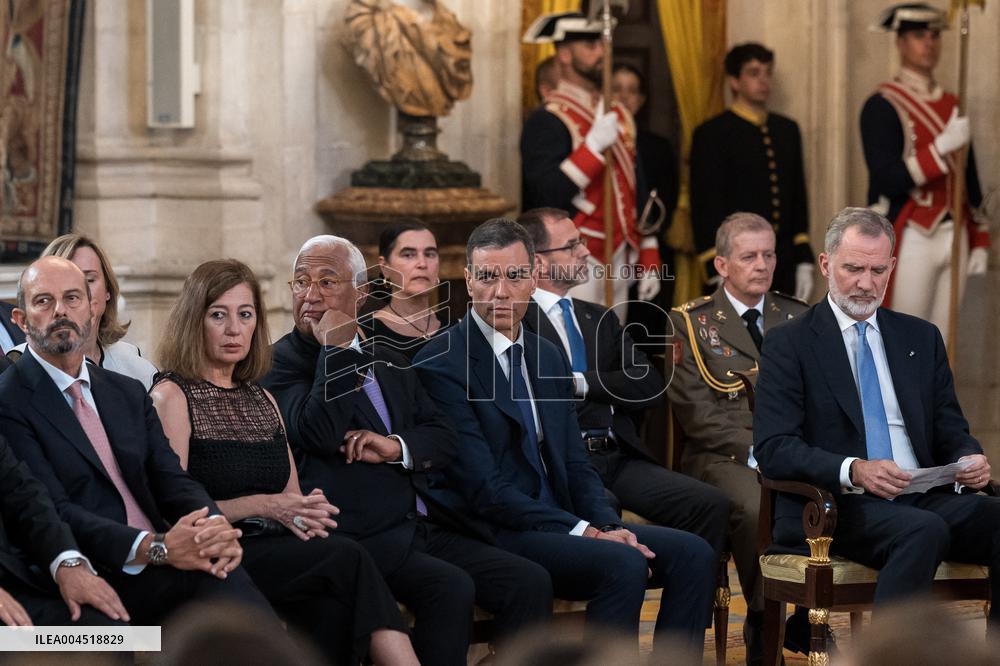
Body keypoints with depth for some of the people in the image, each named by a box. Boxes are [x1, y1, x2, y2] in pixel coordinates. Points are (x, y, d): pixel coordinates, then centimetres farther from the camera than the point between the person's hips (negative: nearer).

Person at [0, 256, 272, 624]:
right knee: (205, 578, -31)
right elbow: (54, 512, -12)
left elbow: (171, 479, 12)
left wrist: (215, 525, -12)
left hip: (158, 567, 6)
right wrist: (155, 548, -23)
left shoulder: (128, 393, 22)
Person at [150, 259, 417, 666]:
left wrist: (309, 512, -3)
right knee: (347, 559, -30)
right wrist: (262, 506, -16)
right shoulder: (172, 396, 0)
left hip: (278, 550, 6)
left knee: (334, 602, -30)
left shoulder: (262, 399, 21)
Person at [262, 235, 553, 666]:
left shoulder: (388, 362, 22)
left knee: (530, 582, -10)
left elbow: (445, 441, 16)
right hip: (361, 539, -7)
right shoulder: (280, 362, 0)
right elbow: (321, 433, -18)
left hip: (425, 528, 7)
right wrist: (337, 347, -13)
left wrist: (396, 447, -5)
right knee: (450, 588, -30)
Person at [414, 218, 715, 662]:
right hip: (491, 534, -8)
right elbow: (484, 488, -17)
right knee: (622, 564, -29)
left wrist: (609, 525, -6)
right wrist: (583, 532, -20)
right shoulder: (441, 364, -10)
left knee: (692, 554, -10)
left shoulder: (549, 358, 15)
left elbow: (574, 464, 15)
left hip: (559, 523, 8)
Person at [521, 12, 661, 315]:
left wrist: (648, 261, 15)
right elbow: (545, 196, -20)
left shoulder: (619, 117, 15)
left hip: (618, 263, 8)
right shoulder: (546, 122, -9)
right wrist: (594, 145, -23)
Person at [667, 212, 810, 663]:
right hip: (724, 458, -3)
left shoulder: (800, 319, 18)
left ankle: (810, 619, -11)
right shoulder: (690, 323, 6)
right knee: (755, 507, -36)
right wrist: (755, 450, -16)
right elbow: (696, 412, -4)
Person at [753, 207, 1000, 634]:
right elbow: (773, 448, -6)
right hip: (833, 506, -5)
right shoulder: (789, 343, 4)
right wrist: (854, 471, -23)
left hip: (923, 499, 5)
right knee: (925, 531, -35)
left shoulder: (922, 338, 20)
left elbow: (951, 431, 19)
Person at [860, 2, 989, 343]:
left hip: (953, 237, 6)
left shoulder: (953, 105, 14)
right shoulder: (882, 106, -7)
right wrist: (942, 147, -22)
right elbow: (887, 180, -16)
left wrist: (979, 241, 15)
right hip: (911, 239, -6)